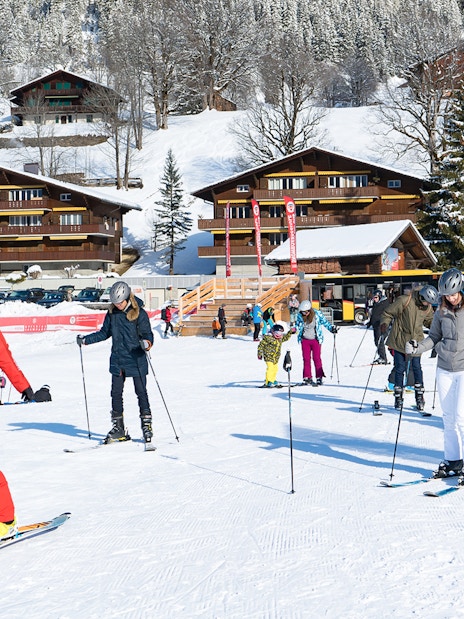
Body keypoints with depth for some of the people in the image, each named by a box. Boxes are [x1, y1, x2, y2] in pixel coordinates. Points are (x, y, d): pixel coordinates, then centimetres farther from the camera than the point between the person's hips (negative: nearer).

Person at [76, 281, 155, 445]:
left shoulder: (139, 313, -9)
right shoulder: (112, 312, 6)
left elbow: (147, 334, -8)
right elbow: (105, 333, 16)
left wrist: (147, 343, -31)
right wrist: (86, 340, 7)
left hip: (136, 360, -5)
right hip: (117, 360, 5)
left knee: (141, 393, -1)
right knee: (116, 393, 6)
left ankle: (147, 425, 10)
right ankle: (118, 429, 14)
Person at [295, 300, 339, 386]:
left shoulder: (317, 314, -14)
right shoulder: (300, 316, -7)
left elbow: (325, 322, 0)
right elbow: (297, 326, 10)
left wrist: (332, 328, -11)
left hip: (316, 340, -3)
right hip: (305, 340, 3)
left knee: (316, 358, -4)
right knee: (306, 359, 5)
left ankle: (319, 378, 1)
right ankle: (307, 377, 13)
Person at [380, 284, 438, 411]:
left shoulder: (427, 307, 2)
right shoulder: (404, 301, -15)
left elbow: (429, 320, 20)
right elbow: (388, 314, -8)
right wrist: (384, 324, -25)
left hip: (416, 342, 3)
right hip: (399, 340, -3)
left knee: (416, 367, -3)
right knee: (400, 368, 2)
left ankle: (419, 395, 9)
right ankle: (398, 397, 16)